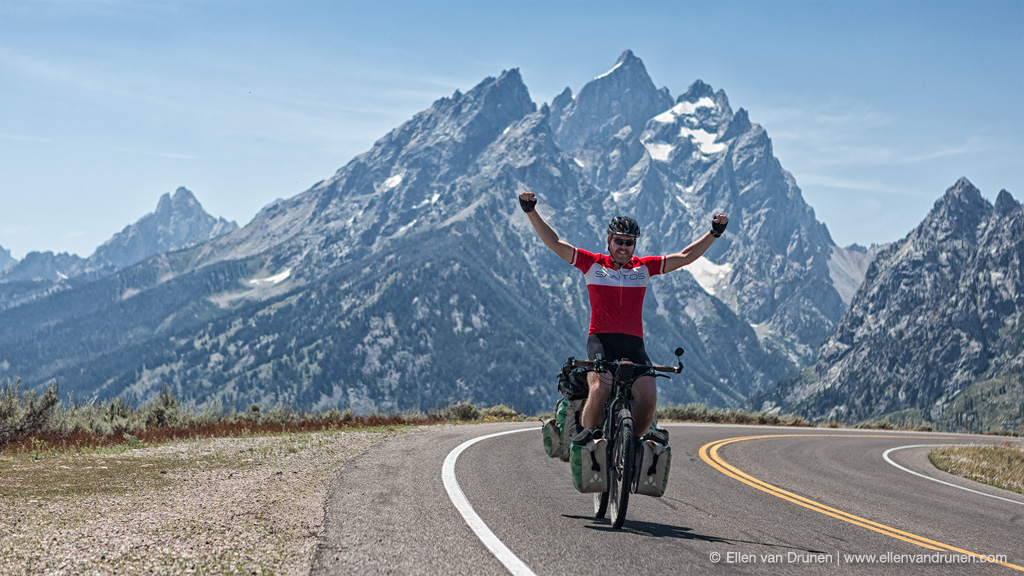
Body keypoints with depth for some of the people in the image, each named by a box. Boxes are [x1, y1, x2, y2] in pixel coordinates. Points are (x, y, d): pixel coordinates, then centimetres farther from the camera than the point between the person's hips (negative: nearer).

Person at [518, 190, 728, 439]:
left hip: (633, 344, 2)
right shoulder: (593, 264, 7)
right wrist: (531, 212, -4)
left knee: (648, 398, -16)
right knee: (600, 390, -28)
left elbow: (685, 257, 14)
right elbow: (555, 243, 4)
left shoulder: (644, 267, 11)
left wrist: (714, 233, 8)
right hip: (601, 340, -2)